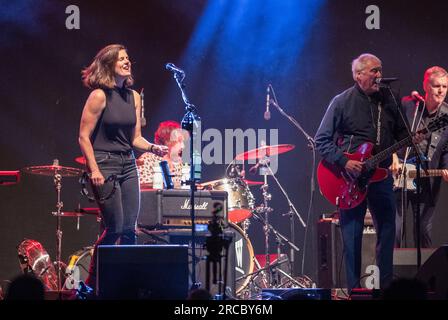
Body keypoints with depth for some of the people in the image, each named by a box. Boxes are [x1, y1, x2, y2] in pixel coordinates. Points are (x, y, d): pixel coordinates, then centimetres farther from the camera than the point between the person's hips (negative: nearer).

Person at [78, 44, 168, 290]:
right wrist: (94, 170, -17)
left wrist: (153, 148, -7)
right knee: (115, 228, -7)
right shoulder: (99, 96, -9)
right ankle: (92, 283, 7)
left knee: (129, 229, 3)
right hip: (104, 164, -6)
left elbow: (135, 138, 12)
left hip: (128, 164, 6)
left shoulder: (133, 97, 10)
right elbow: (84, 136, -10)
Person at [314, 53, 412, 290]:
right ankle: (354, 288, 7)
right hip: (350, 176, -5)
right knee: (352, 234, 0)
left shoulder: (388, 100, 7)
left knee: (387, 230, 7)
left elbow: (401, 132, 16)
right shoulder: (342, 102, -7)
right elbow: (321, 140, -7)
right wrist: (344, 162, -18)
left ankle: (386, 285, 18)